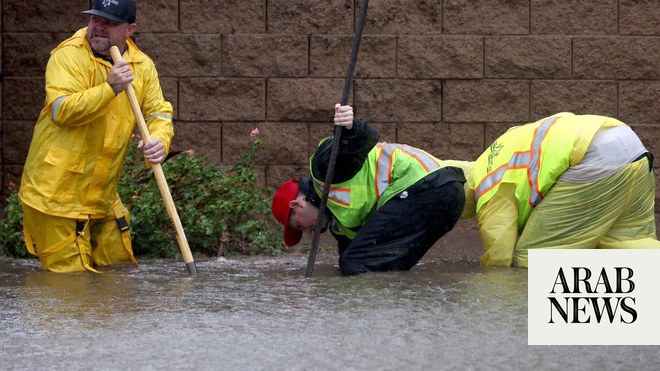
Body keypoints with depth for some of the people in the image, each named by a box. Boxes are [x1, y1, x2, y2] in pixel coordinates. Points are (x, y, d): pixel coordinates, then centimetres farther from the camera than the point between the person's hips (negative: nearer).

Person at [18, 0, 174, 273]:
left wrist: (159, 141, -17)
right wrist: (110, 88, -30)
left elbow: (159, 112, 6)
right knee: (70, 279, -7)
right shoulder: (68, 56, -11)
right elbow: (61, 110, -22)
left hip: (103, 196, 6)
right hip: (56, 194, -6)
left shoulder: (142, 65, 7)